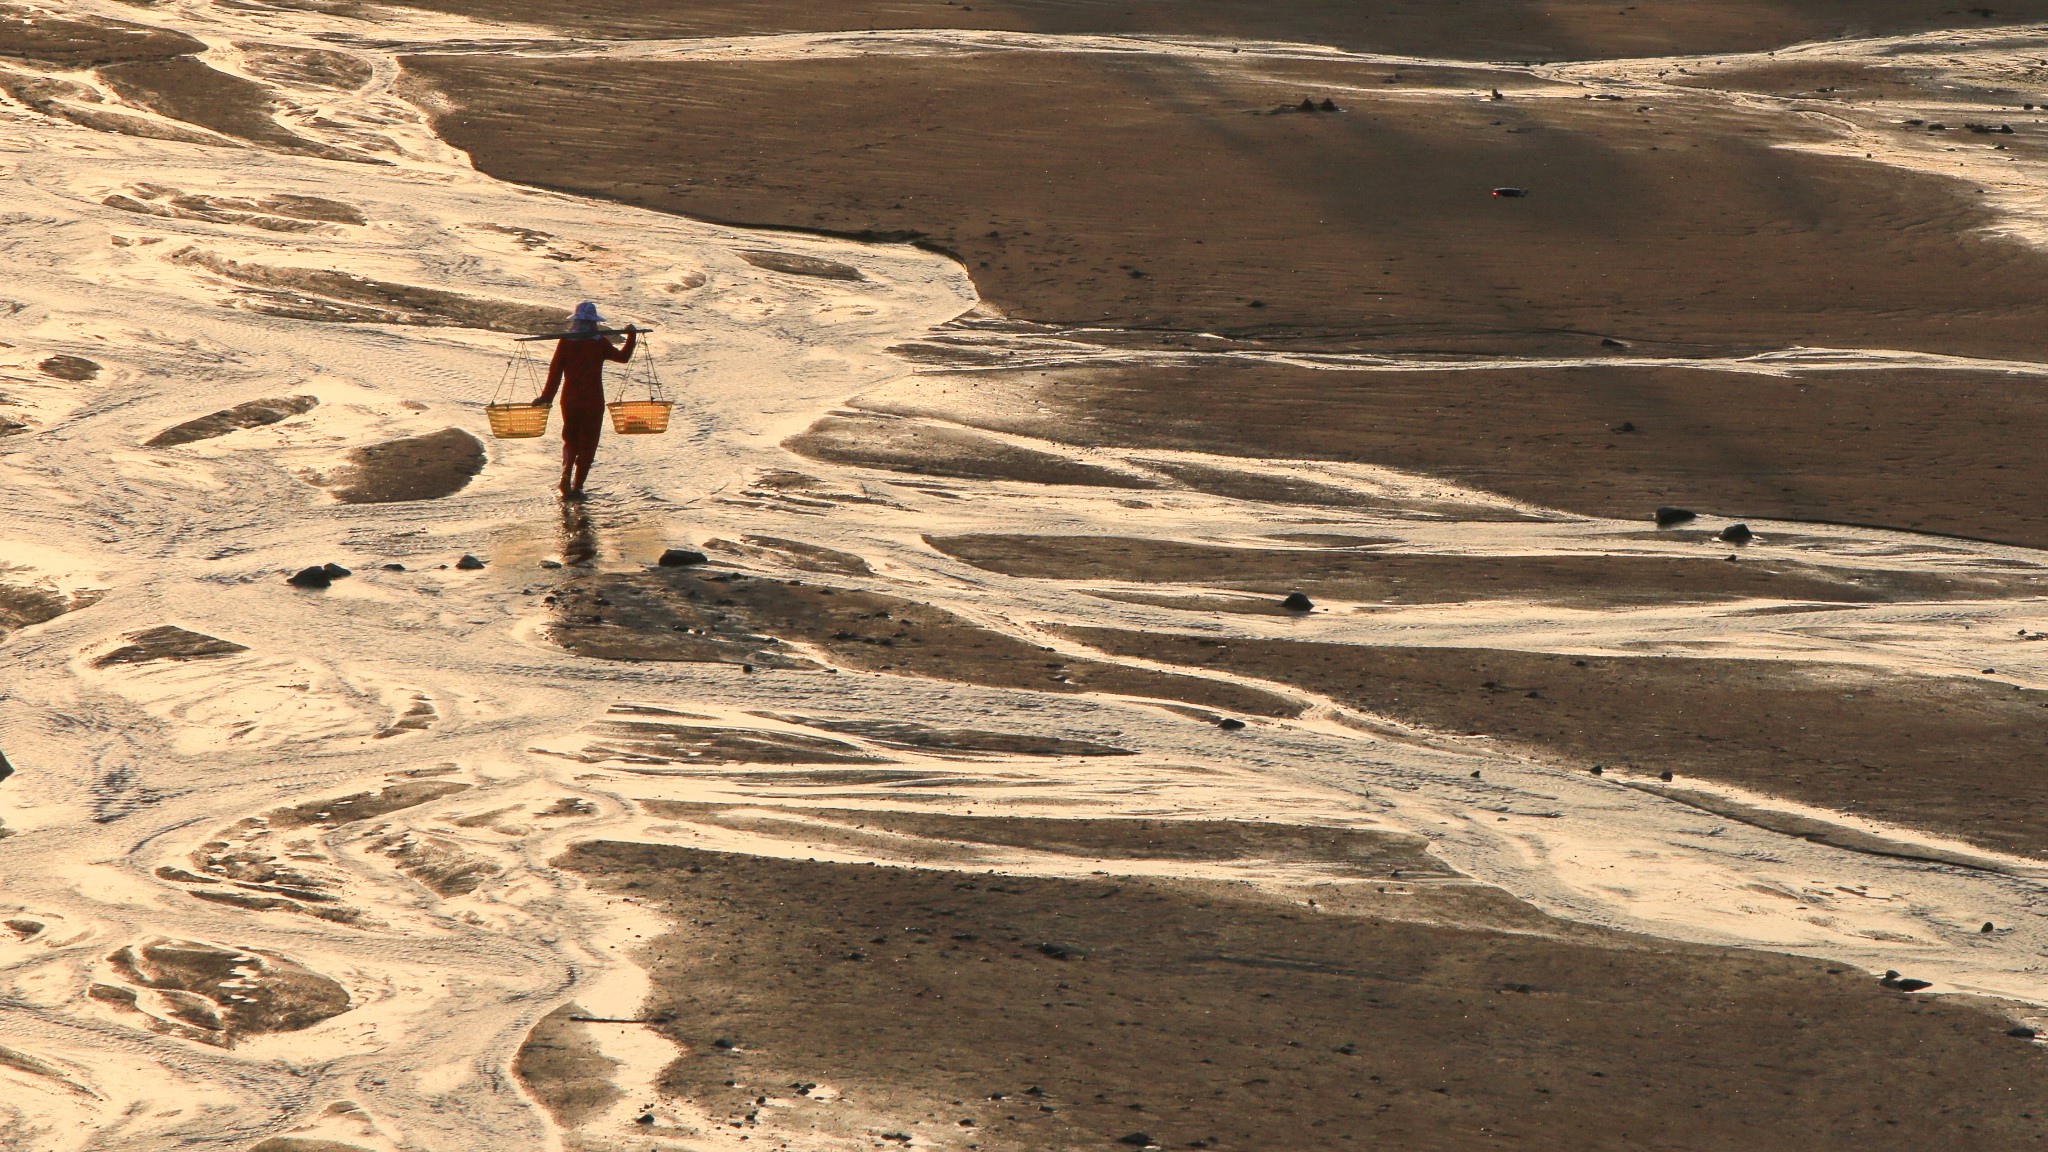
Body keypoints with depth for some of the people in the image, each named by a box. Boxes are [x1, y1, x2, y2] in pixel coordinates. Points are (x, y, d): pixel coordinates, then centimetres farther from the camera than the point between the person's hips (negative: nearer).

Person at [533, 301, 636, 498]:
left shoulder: (565, 342, -2)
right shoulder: (600, 342, -7)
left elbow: (555, 371, -2)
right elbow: (622, 356, 5)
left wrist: (547, 397, 4)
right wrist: (631, 337, 19)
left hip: (570, 401, 2)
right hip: (593, 401, -2)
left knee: (570, 440, 19)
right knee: (587, 444, 7)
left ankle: (566, 473, -5)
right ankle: (577, 486, 4)